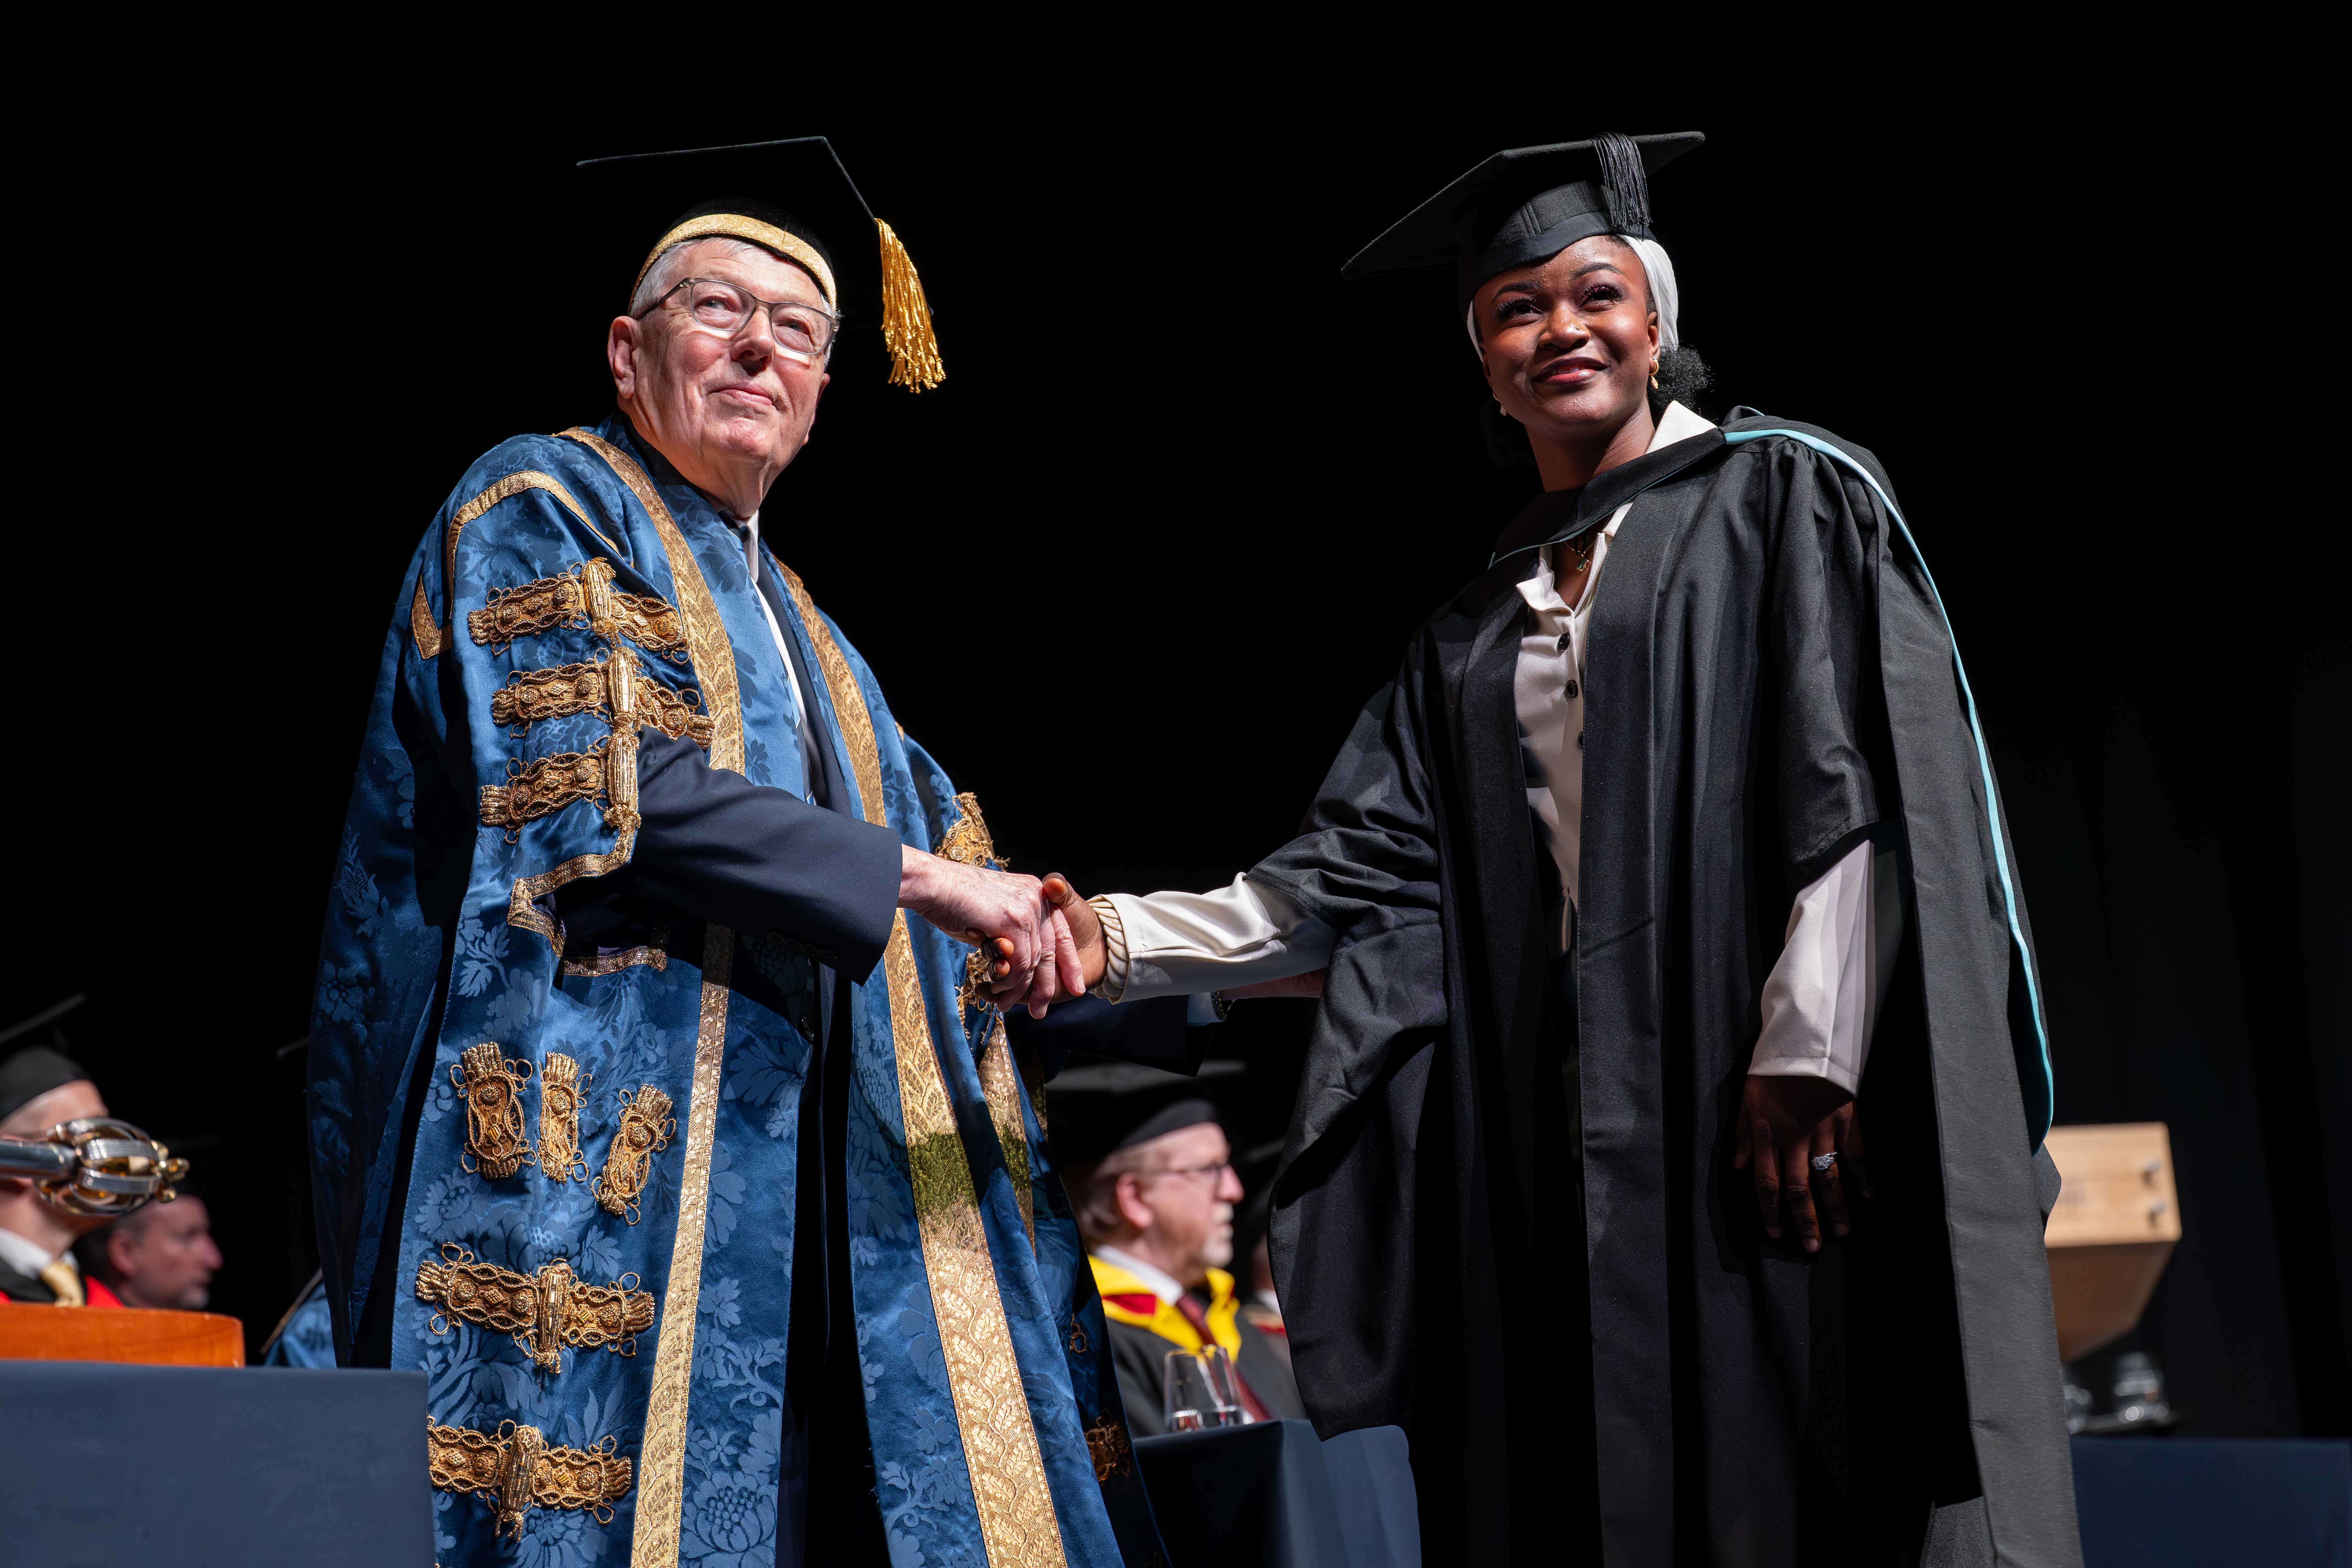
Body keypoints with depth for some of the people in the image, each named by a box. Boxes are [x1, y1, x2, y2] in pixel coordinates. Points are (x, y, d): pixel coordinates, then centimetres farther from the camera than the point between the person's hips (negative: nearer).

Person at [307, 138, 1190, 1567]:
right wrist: (914, 878, -13)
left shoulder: (796, 634, 26)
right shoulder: (544, 511, 2)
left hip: (805, 1198, 7)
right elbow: (611, 788, -14)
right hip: (614, 1169, -7)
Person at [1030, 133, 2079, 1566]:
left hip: (1771, 1100, -5)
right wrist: (1124, 938, -5)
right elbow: (1365, 875, 9)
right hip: (1573, 1149, 5)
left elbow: (1862, 788, -7)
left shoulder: (1780, 498, 5)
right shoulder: (1478, 630, 20)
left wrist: (1808, 1055, -18)